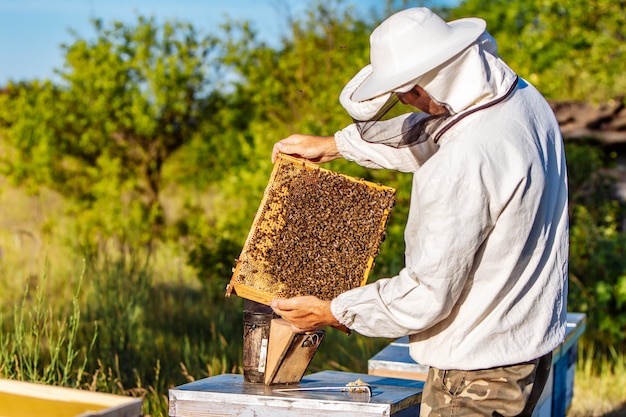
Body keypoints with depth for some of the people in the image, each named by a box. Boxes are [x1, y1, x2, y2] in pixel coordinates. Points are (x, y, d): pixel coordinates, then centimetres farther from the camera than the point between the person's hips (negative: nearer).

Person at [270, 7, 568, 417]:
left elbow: (427, 295, -24)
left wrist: (334, 313, -10)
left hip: (480, 371, -10)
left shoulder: (466, 160, -29)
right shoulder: (525, 98, 1)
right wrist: (335, 144, 24)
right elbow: (424, 134, 20)